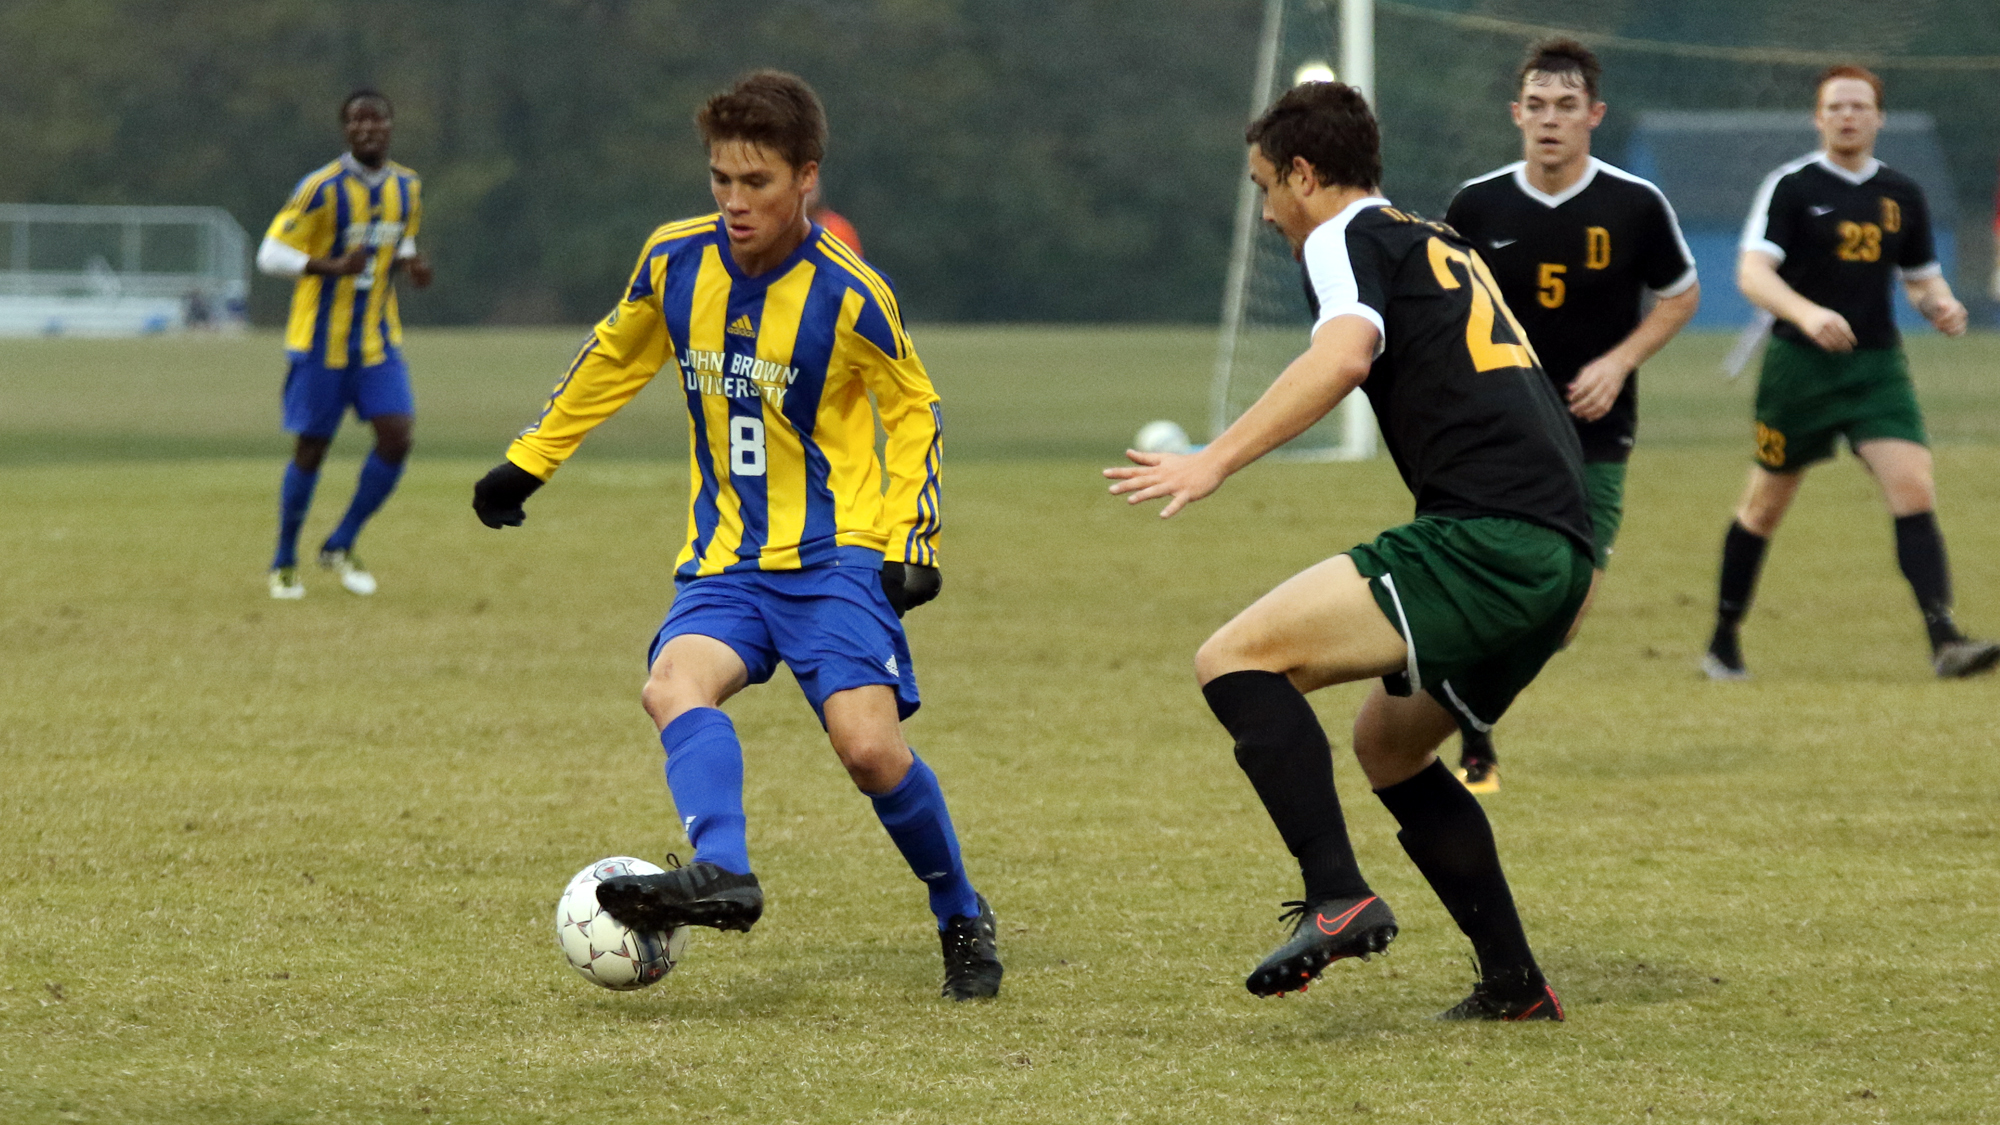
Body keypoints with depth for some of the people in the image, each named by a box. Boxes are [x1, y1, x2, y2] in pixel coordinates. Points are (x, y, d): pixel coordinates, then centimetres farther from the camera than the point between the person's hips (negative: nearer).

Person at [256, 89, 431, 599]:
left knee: (396, 438, -9)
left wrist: (412, 263, -3)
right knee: (311, 450, 1)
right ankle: (284, 563, 18)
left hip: (379, 339, 5)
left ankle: (341, 546, 8)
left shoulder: (407, 188, 4)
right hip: (321, 341, -5)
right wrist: (334, 266, -27)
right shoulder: (321, 188, -14)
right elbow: (271, 255, -13)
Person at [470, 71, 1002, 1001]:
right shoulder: (675, 262, -1)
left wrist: (907, 540, -5)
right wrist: (528, 462, 21)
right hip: (724, 560, 4)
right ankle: (721, 874, -46)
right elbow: (613, 358, 18)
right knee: (676, 686, -26)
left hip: (834, 554, -4)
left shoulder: (847, 294, -12)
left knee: (868, 744, -18)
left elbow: (914, 410, 3)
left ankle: (963, 920, 5)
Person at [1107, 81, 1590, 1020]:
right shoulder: (1443, 246, 29)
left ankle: (1339, 898, -25)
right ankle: (1515, 986, 23)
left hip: (1484, 535, -9)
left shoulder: (1350, 237, 2)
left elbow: (1345, 351, -20)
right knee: (1386, 746, 26)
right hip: (1556, 550, 9)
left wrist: (1217, 459, -26)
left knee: (1235, 659, -12)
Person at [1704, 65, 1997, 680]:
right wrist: (1806, 314, -33)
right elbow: (1752, 273, -15)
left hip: (1877, 366, 2)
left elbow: (1922, 277, 20)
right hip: (1799, 367, -2)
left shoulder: (1902, 195, 9)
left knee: (1914, 490, -15)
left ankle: (1945, 640, -21)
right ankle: (1723, 639, 26)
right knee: (1766, 505, 9)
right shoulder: (1791, 186, -5)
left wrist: (1941, 305, -4)